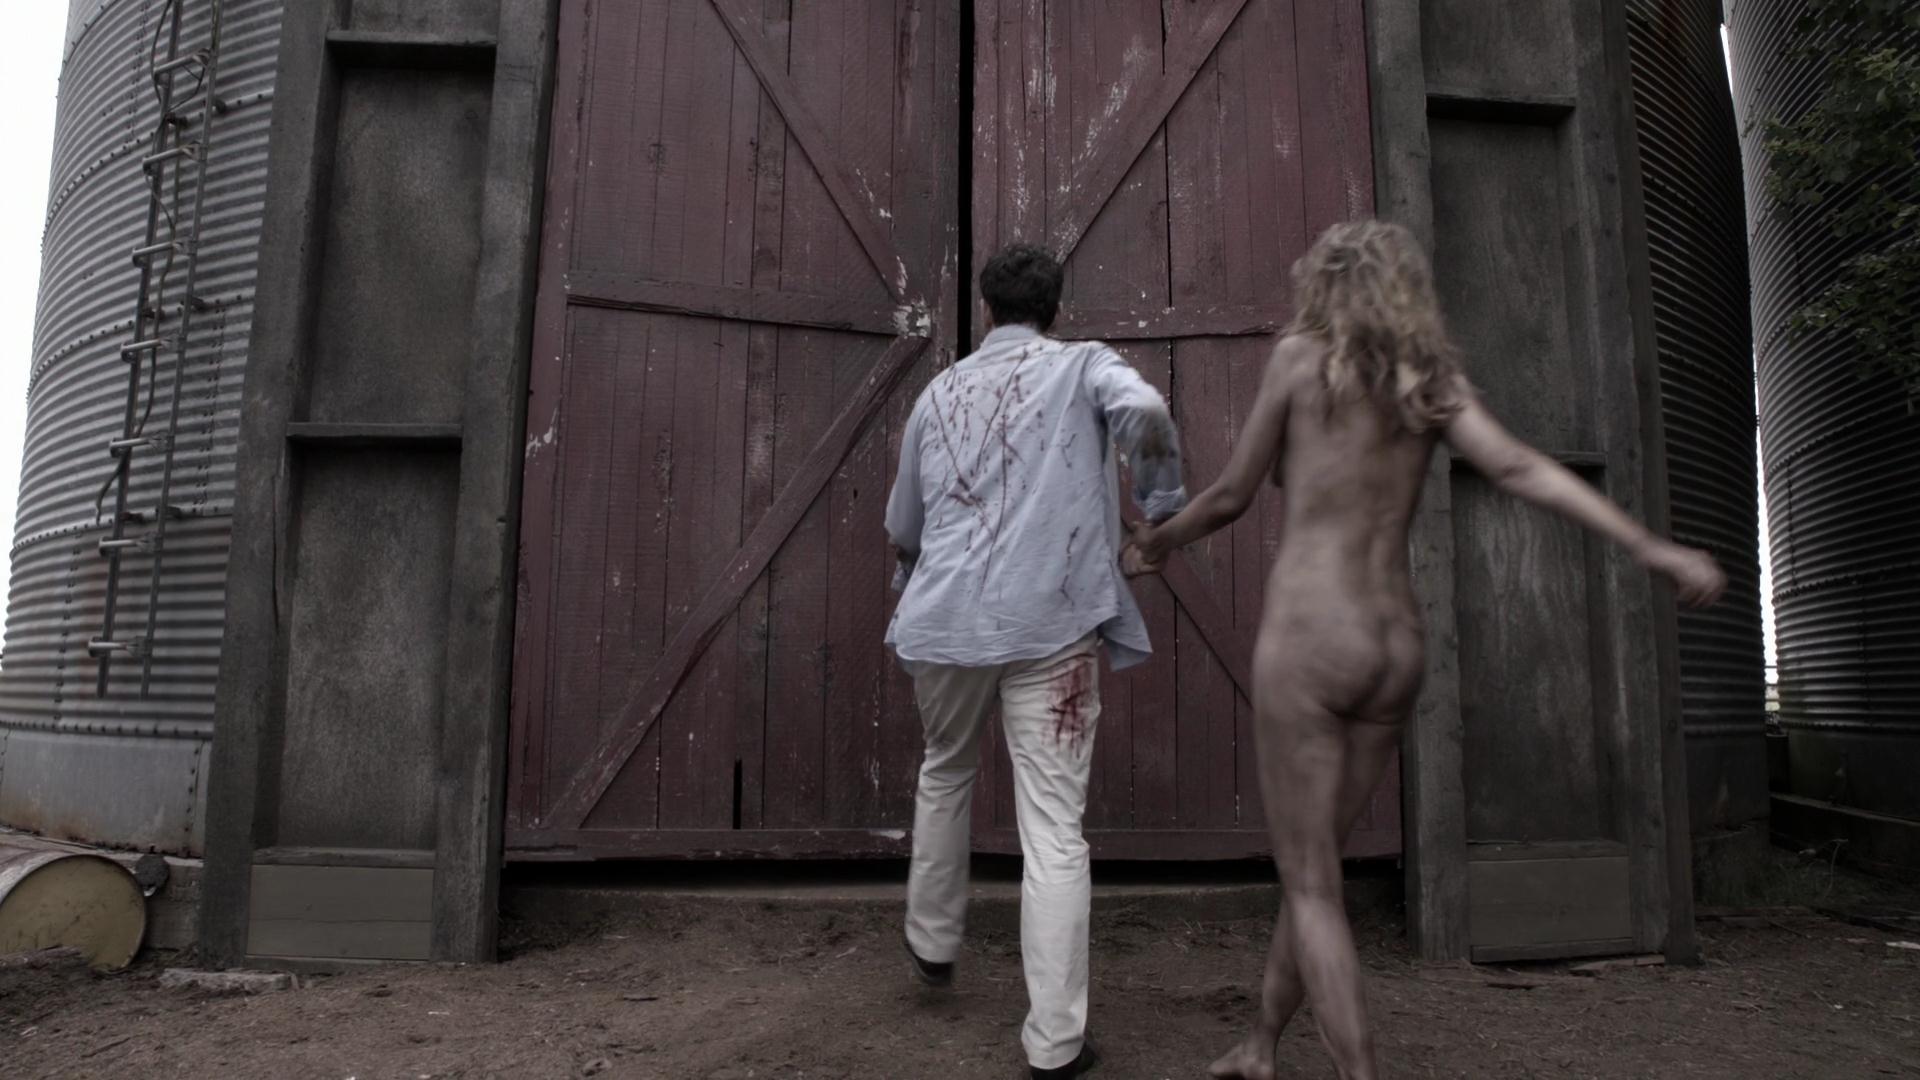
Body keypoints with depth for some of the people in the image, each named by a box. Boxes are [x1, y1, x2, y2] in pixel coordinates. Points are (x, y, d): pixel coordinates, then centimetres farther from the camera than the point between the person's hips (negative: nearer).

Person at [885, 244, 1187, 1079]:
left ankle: (932, 945, 40)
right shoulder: (1082, 366, 5)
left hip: (945, 623, 4)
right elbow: (1144, 411, -19)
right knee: (1052, 828, 0)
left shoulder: (939, 392, 15)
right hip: (1050, 626, -3)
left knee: (945, 774, 27)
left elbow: (903, 530, 22)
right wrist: (1164, 507, -3)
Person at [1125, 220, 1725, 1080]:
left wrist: (1160, 540, 21)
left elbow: (1231, 497, 3)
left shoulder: (1300, 355, 0)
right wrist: (1649, 547, -10)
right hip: (1396, 649, 6)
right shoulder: (1433, 379, 11)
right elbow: (1518, 468, -6)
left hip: (1306, 642, -6)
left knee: (1311, 884, 2)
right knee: (1313, 862, 20)